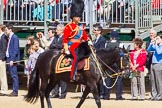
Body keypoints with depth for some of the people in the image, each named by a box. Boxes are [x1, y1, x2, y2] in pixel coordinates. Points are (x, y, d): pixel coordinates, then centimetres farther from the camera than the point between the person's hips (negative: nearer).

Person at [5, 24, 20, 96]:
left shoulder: (14, 37, -11)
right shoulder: (9, 38, 15)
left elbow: (15, 50, -16)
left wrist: (12, 60, -20)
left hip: (12, 59, -9)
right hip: (8, 58, 9)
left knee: (14, 75, -7)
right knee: (12, 75, 10)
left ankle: (15, 91, -5)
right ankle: (14, 90, 14)